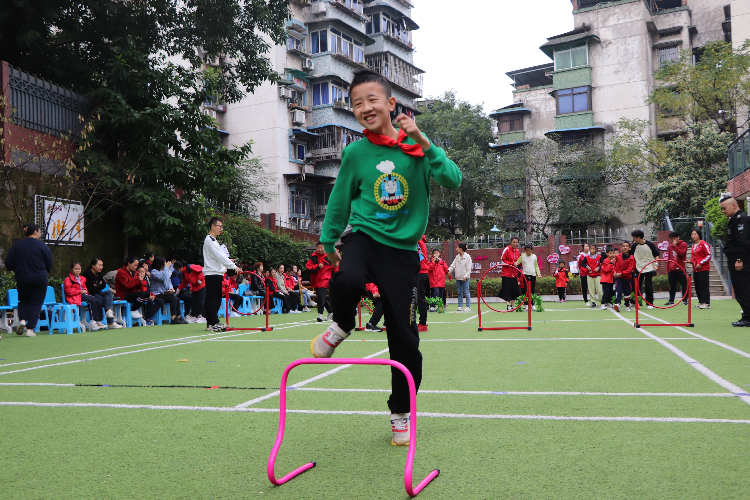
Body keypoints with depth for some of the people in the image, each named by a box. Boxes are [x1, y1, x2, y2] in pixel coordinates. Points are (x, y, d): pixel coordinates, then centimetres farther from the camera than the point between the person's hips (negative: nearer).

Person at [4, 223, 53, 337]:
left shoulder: (16, 245, 0)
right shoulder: (43, 246, -6)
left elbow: (8, 263, -1)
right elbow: (49, 265, -1)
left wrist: (18, 270, 19)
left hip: (22, 278, 2)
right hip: (40, 279, -2)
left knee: (23, 300, 23)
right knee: (36, 304, 5)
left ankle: (22, 320, 0)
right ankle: (30, 329, 0)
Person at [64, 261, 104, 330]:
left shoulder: (82, 278, 23)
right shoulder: (68, 279, -2)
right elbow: (68, 291, -12)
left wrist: (85, 291, 8)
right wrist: (80, 292, -14)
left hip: (83, 294, 8)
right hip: (75, 297, -8)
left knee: (99, 302, -13)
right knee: (92, 301, -29)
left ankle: (99, 321, -12)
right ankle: (92, 321, -30)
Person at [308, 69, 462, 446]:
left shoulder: (416, 145, -2)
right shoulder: (355, 153, 0)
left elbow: (454, 180, -15)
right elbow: (340, 199, 12)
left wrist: (423, 142, -23)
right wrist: (329, 240, 18)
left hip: (402, 249, 0)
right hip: (364, 236, 0)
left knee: (405, 338, 2)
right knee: (348, 280, -38)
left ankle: (401, 413, 25)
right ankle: (341, 326, -2)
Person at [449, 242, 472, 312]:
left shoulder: (467, 257, -6)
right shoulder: (457, 257, 13)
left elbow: (468, 268, -9)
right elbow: (453, 265, 13)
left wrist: (465, 276, -17)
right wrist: (449, 270, -2)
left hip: (465, 278, -6)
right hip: (458, 277, 6)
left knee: (466, 292, -5)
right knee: (459, 292, 9)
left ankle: (468, 306, -1)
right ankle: (460, 306, 14)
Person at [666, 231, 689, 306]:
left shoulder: (683, 244, -1)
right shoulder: (670, 246, 15)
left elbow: (681, 253, -17)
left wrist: (675, 246, -16)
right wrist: (667, 268, 18)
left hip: (680, 270, -5)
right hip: (671, 270, 5)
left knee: (684, 286, 1)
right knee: (672, 287, 9)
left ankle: (685, 300, 7)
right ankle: (671, 301, 15)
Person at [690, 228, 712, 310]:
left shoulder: (704, 244, -8)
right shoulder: (693, 245, 16)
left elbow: (709, 255, -10)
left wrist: (700, 263, -15)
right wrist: (691, 260, 6)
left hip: (703, 269, -8)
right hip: (695, 269, 8)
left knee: (704, 285, -9)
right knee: (697, 286, 8)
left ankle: (707, 303, -6)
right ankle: (701, 302, 16)